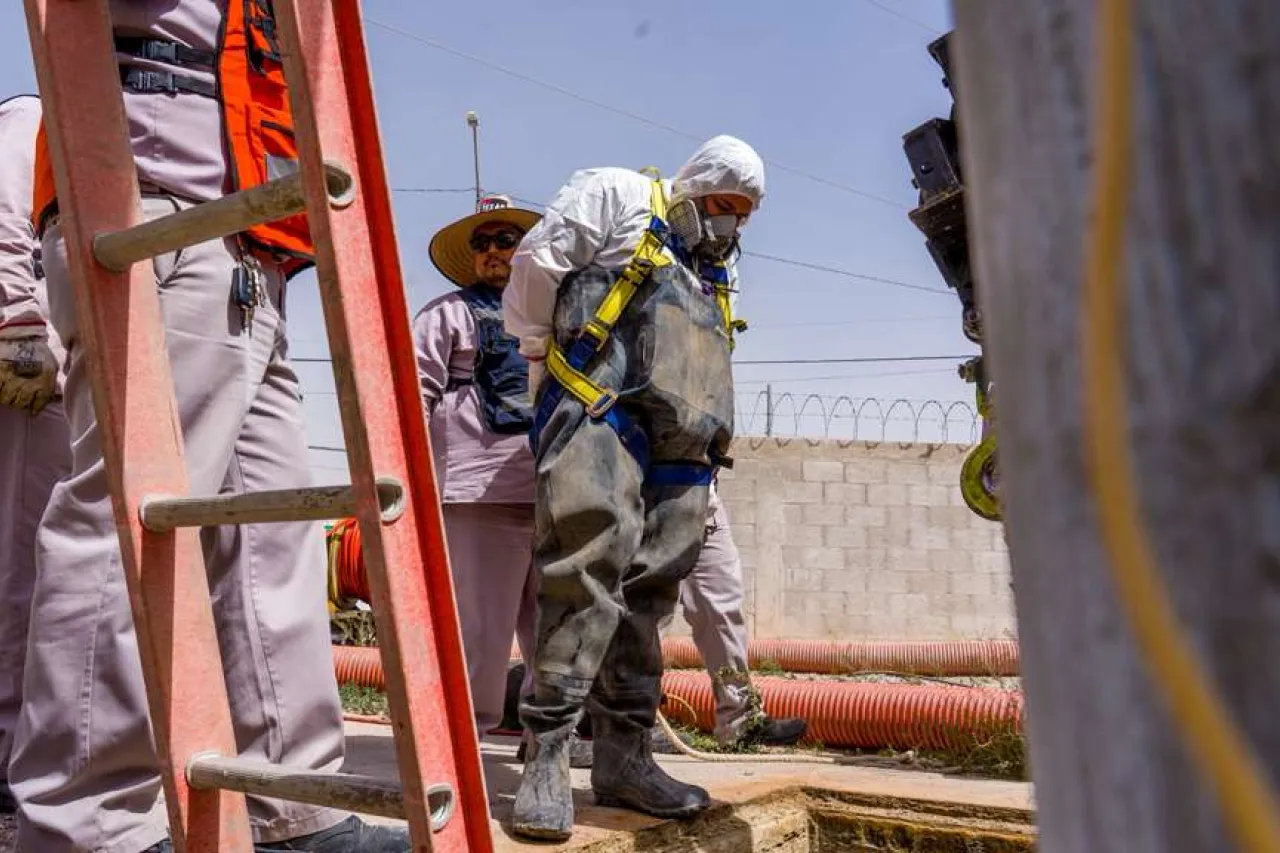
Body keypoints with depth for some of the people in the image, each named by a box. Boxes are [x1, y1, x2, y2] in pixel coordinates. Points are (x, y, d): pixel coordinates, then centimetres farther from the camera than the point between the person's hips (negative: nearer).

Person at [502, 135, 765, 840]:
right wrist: (544, 351, 6)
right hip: (598, 416, -7)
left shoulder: (711, 276, 30)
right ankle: (547, 759, -16)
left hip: (677, 451, 7)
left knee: (645, 596, 4)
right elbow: (537, 260, 0)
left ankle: (623, 757, 9)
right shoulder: (617, 197, 10)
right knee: (588, 573, -19)